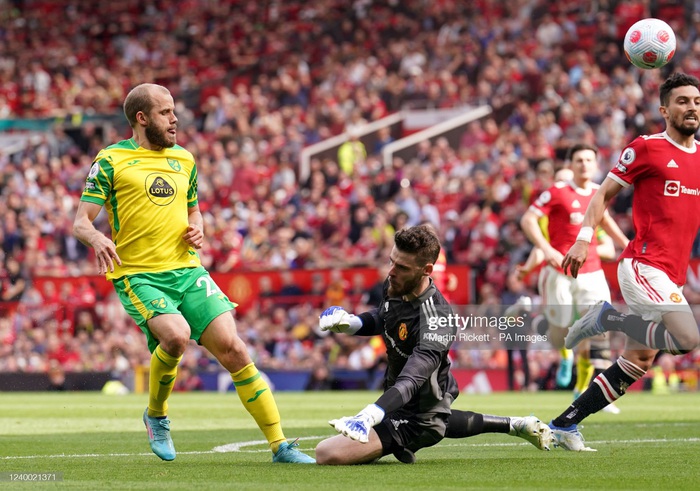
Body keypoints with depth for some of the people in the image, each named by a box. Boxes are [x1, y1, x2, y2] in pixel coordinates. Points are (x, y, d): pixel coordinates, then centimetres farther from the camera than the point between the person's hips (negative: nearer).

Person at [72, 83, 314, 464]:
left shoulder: (183, 159, 17)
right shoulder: (110, 161, 0)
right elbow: (80, 222, -4)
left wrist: (197, 230, 7)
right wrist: (97, 239, -27)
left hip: (187, 271, 5)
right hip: (138, 275, -5)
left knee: (232, 347, -10)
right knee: (176, 335, -31)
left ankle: (280, 445, -7)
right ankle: (156, 415, -1)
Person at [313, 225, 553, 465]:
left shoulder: (436, 320, -35)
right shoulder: (395, 286, -9)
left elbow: (414, 377, -49)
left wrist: (370, 415, -65)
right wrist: (351, 322, -6)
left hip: (416, 418, -9)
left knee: (327, 453, -25)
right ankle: (515, 425, 47)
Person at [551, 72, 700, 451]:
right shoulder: (646, 148, -3)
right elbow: (605, 193, 1)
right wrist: (584, 238, -10)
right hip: (643, 266, -7)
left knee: (638, 361, 6)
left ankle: (564, 424, 13)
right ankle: (608, 318, -4)